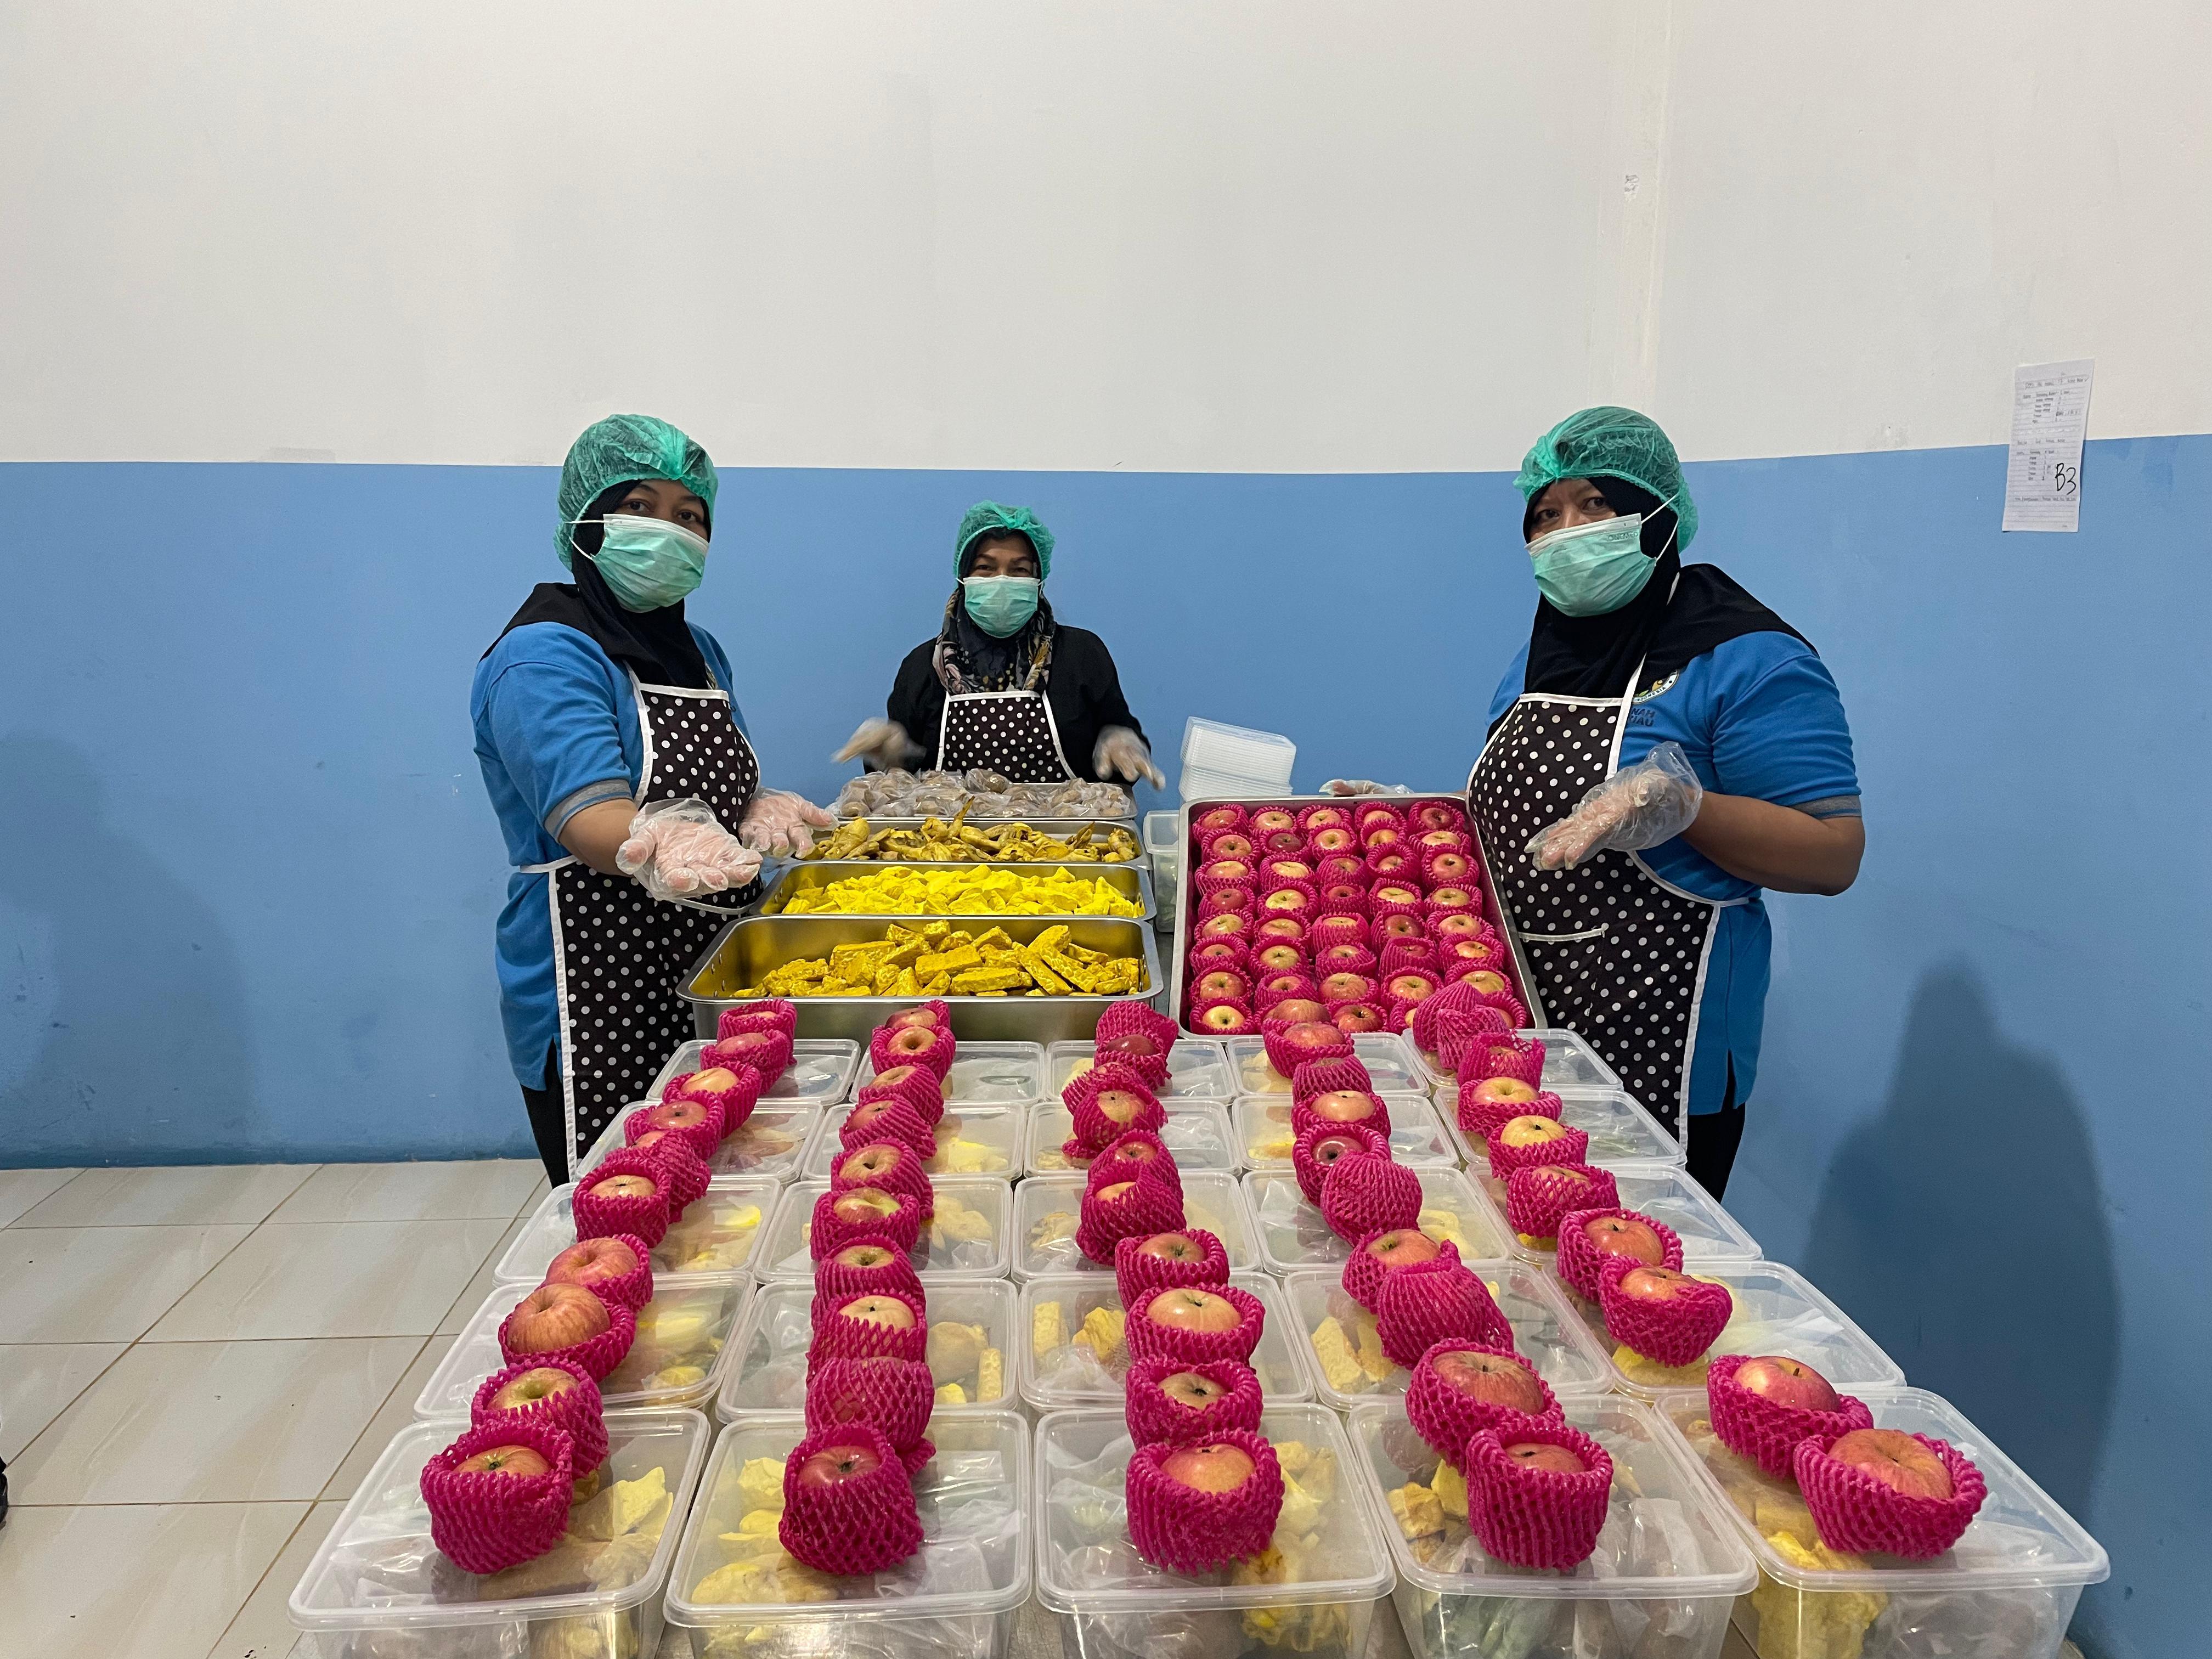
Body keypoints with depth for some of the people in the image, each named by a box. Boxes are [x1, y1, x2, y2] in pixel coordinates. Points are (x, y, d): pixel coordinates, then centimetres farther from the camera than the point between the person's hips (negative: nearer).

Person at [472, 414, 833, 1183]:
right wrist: (661, 845, -48)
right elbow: (589, 816, -26)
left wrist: (762, 812, -4)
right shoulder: (543, 655, -12)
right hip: (601, 1007, -8)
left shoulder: (699, 650, 14)